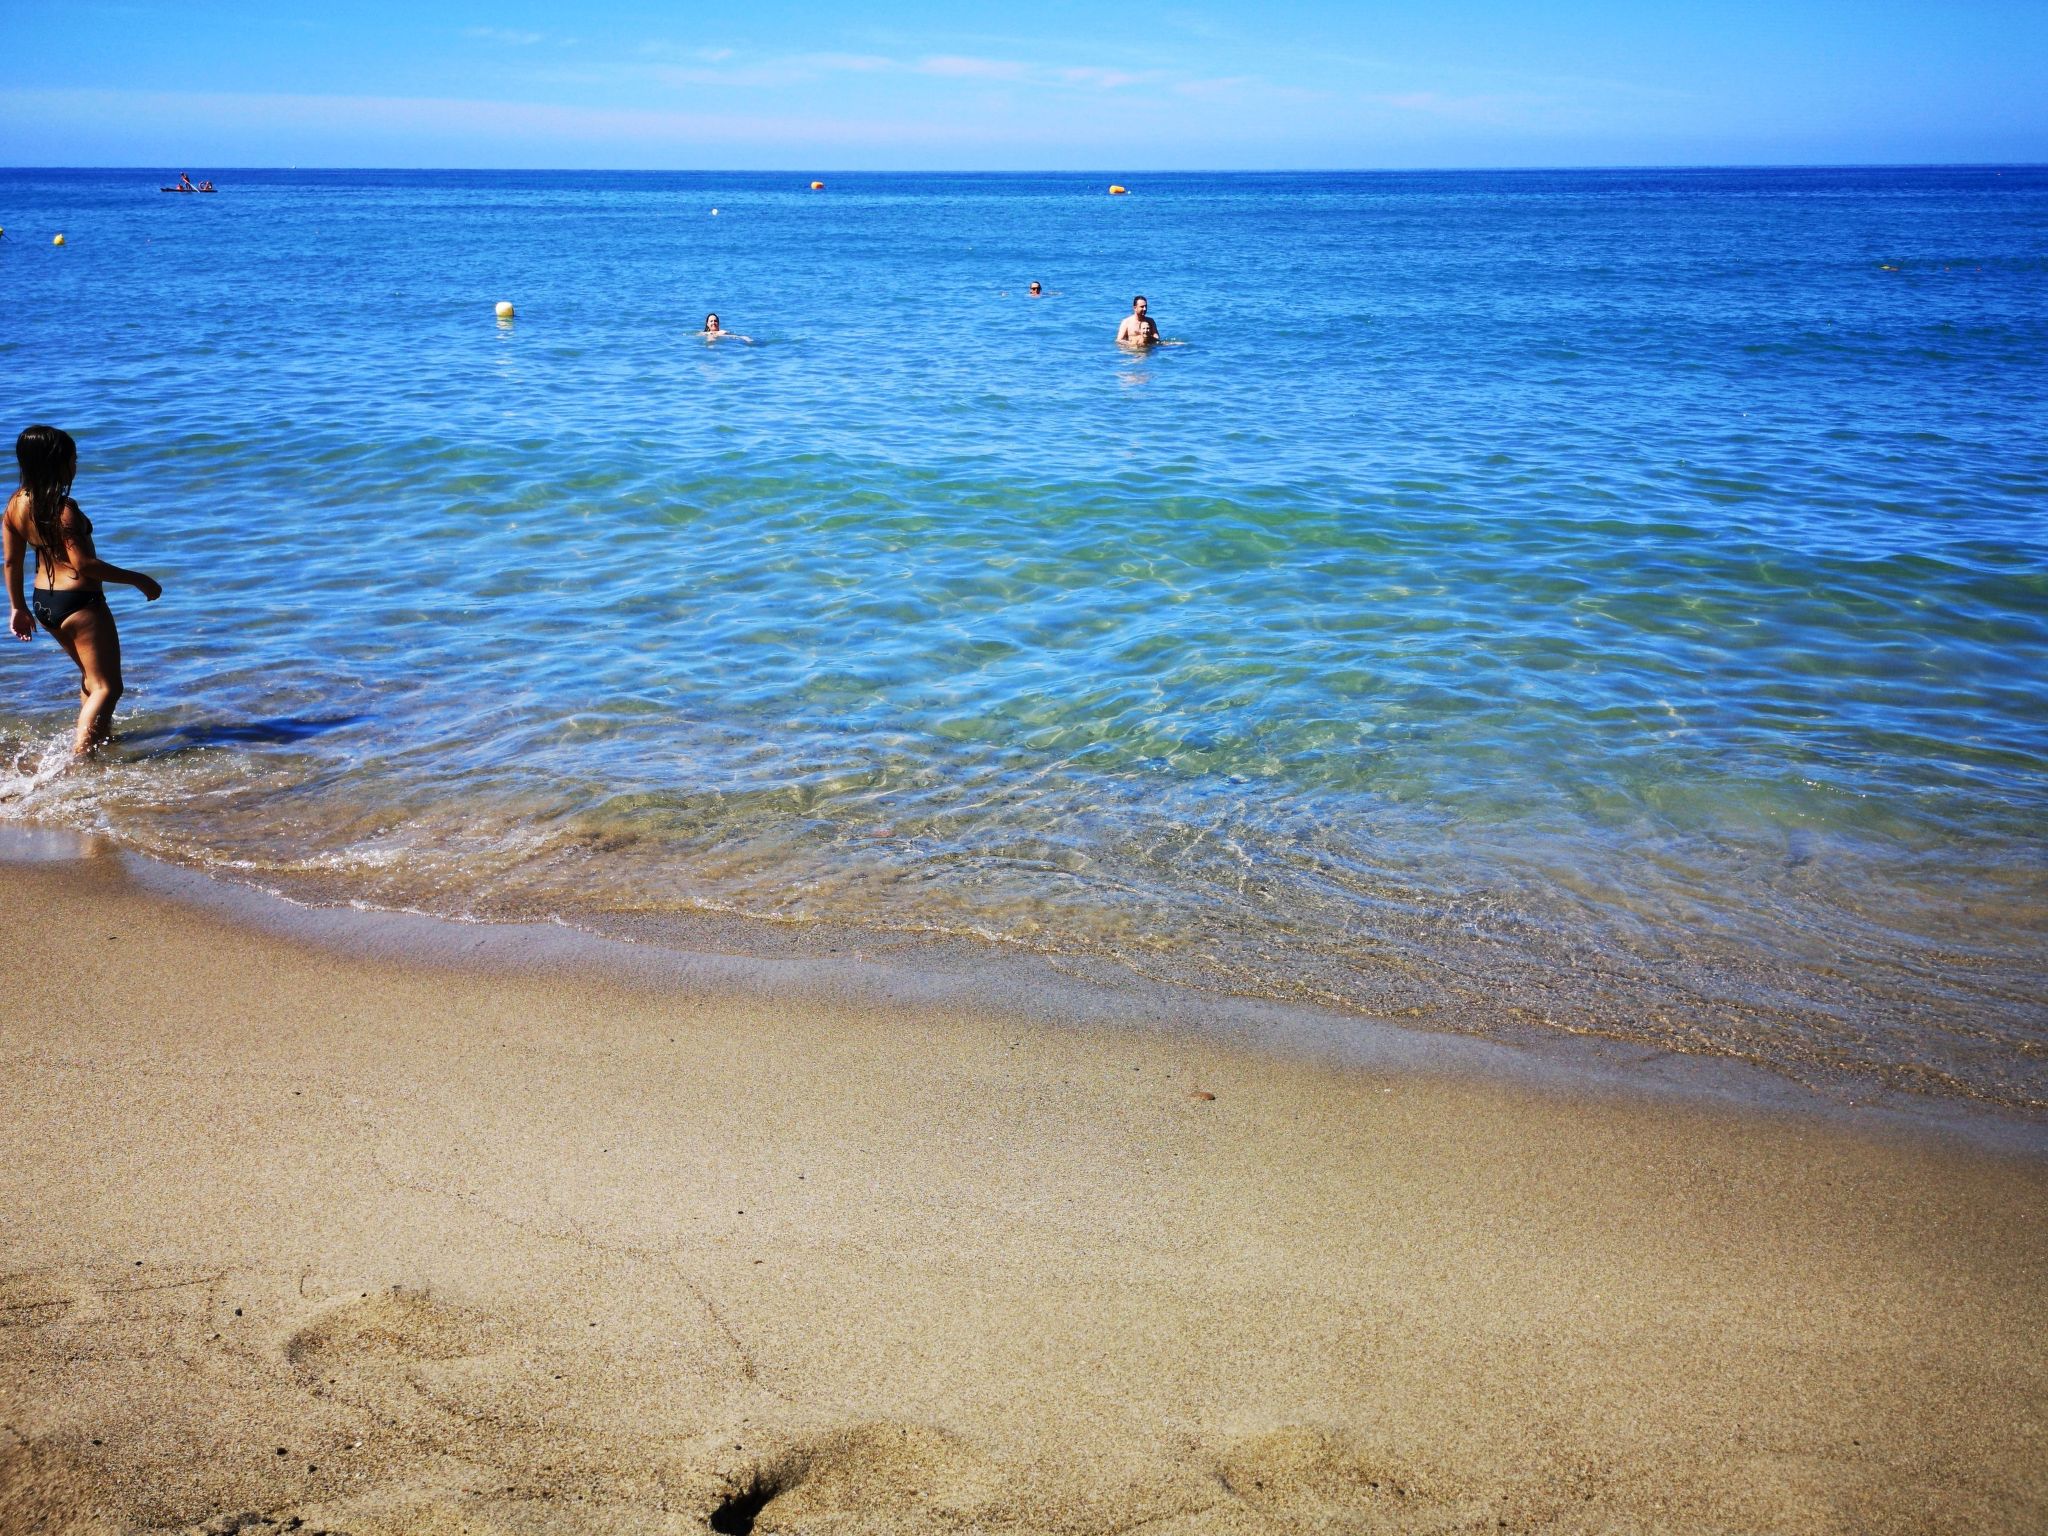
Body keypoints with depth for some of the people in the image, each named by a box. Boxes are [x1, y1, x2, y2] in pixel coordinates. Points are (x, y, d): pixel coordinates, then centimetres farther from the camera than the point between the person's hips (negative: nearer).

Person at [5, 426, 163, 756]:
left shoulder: (15, 504, 3)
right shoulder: (64, 508, -22)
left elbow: (11, 560, 9)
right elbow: (84, 564, -25)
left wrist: (17, 607, 19)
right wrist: (138, 579, -17)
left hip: (44, 603, 9)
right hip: (79, 602, -9)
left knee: (91, 676, 29)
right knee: (107, 687, -1)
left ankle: (103, 734, 43)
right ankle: (78, 759, -12)